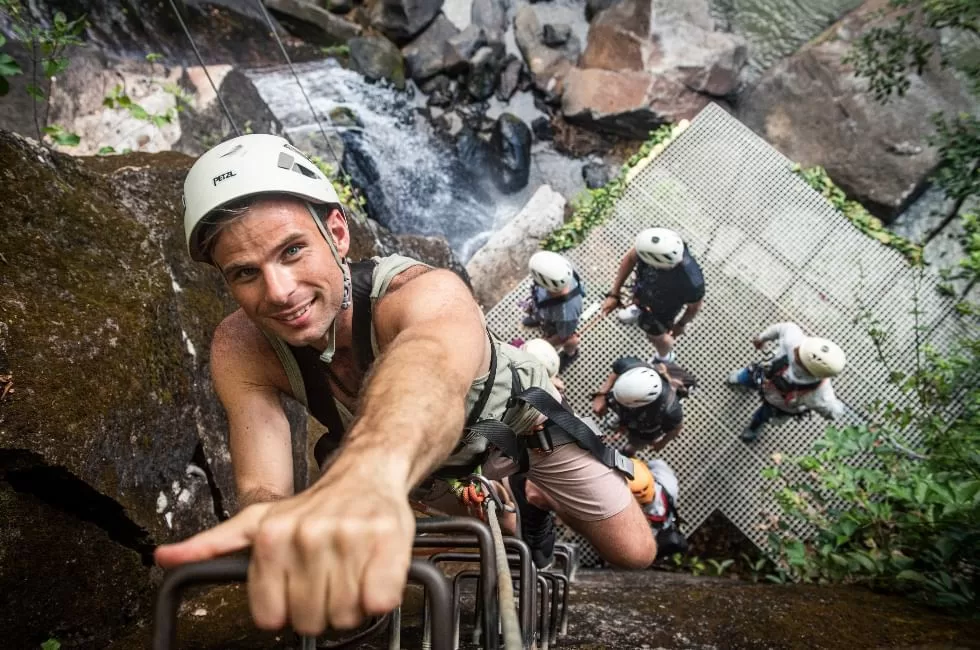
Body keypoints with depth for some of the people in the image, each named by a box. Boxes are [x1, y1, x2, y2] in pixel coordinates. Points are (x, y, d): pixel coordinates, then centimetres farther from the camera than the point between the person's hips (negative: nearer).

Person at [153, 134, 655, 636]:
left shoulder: (422, 291, -45)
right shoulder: (240, 351, -30)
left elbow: (434, 358, -69)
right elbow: (261, 488, -38)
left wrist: (369, 471, -92)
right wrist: (268, 521, -64)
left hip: (511, 415, -3)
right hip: (395, 451, 4)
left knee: (634, 552, 0)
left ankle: (535, 503, 32)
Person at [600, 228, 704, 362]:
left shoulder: (691, 282, -48)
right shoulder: (659, 243, -39)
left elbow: (695, 306, -23)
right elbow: (630, 257, -17)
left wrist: (681, 325, -2)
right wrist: (614, 294, -13)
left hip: (662, 309, -4)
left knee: (656, 337, 26)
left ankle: (664, 358, 62)